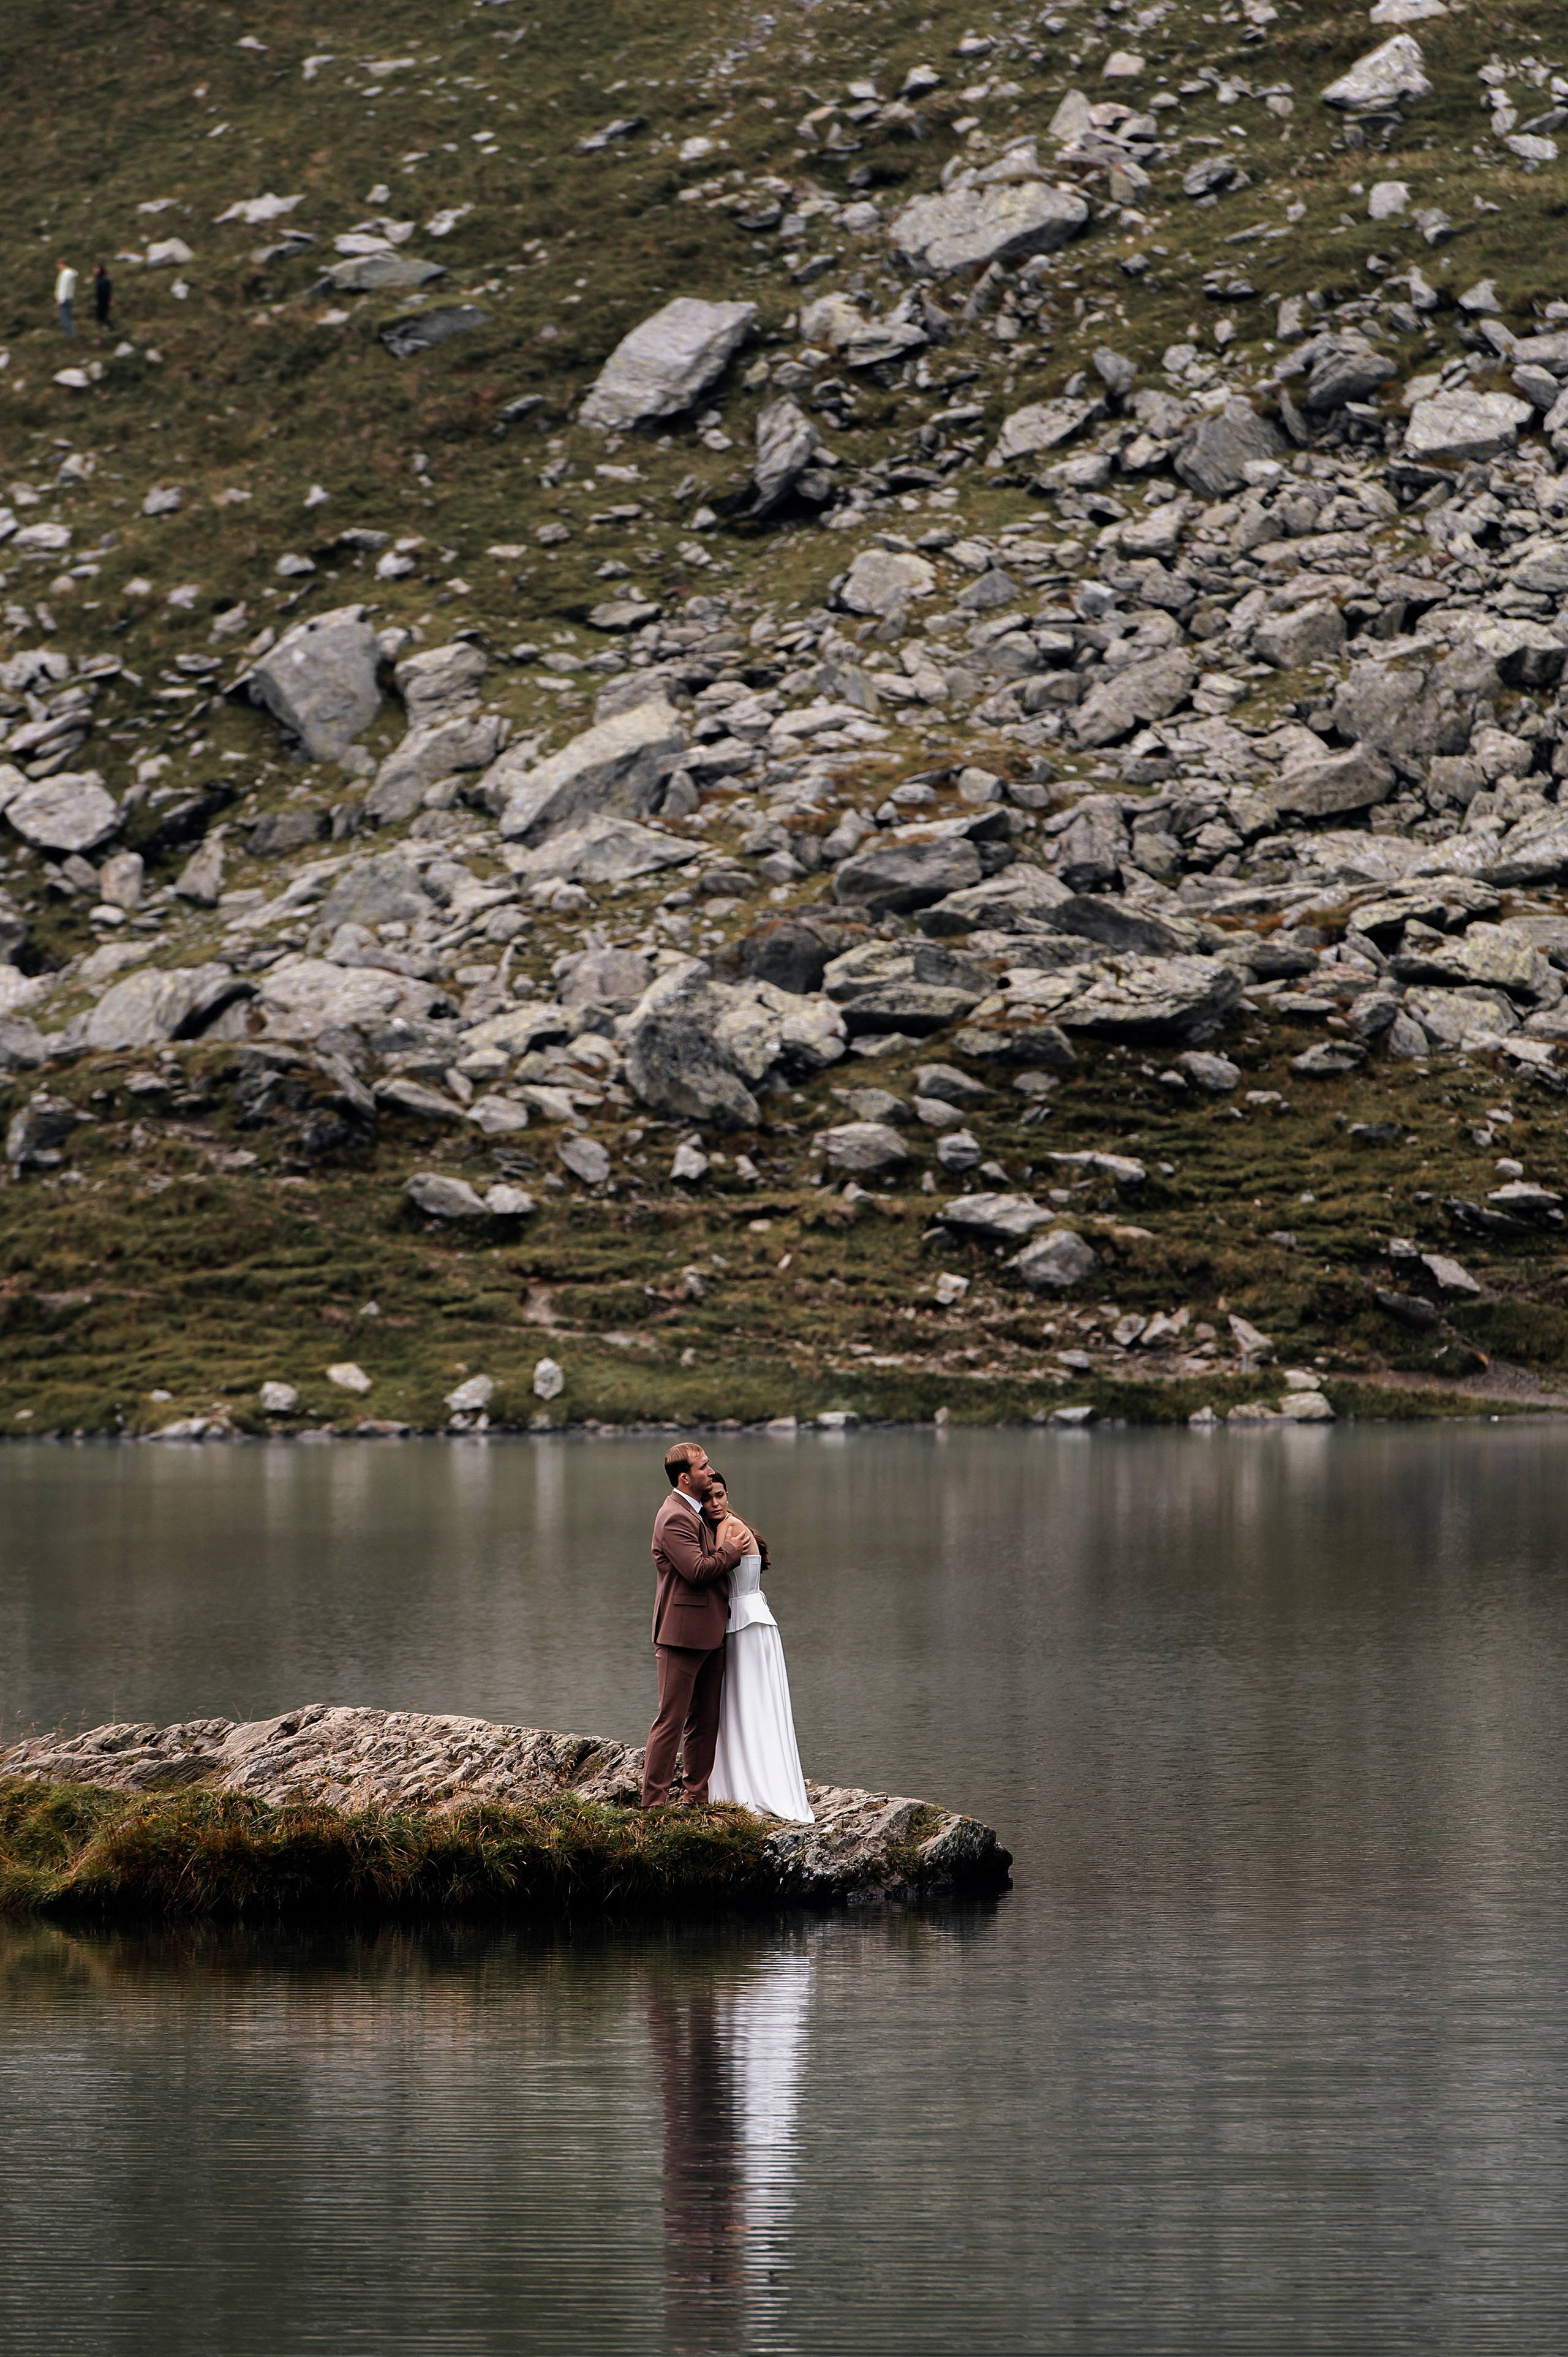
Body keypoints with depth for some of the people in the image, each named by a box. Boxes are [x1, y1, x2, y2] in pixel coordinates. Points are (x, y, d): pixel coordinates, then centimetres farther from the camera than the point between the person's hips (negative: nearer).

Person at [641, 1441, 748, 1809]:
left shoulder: (696, 1514, 18)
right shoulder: (675, 1518, -15)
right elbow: (697, 1570, -23)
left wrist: (728, 1547, 2)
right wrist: (730, 1550, -8)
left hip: (709, 1635, 10)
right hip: (683, 1635, -10)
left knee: (705, 1722, 12)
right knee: (671, 1720, -8)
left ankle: (698, 1798, 17)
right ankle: (653, 1802, -6)